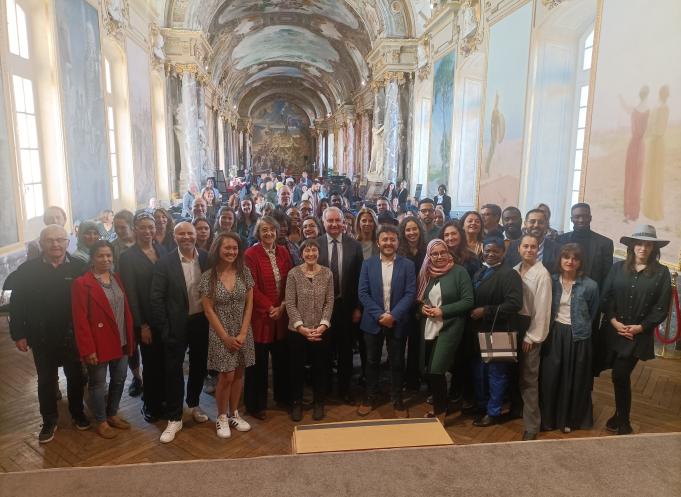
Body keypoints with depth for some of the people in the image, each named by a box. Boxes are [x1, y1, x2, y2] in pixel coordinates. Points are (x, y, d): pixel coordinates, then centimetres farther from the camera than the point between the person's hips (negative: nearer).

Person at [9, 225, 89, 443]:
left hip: (74, 336, 0)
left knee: (76, 377, 15)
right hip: (42, 338, 1)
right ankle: (49, 421, 31)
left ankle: (77, 413, 36)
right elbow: (16, 305, -2)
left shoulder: (79, 268, -8)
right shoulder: (27, 270, -5)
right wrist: (19, 334, -4)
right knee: (46, 380, 15)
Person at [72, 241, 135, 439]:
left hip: (121, 341, 6)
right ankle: (101, 422, 26)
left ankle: (112, 414, 35)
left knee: (119, 380, 16)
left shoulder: (116, 279, 8)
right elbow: (80, 319, -15)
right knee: (98, 384, 10)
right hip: (99, 344, -6)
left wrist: (130, 338, 7)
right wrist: (88, 349, -17)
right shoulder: (82, 283, -12)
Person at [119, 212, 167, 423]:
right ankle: (150, 405, 27)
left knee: (165, 361, 11)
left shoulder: (162, 250, 4)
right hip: (147, 320, -3)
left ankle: (164, 399, 31)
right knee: (151, 363, 8)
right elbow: (131, 293, -10)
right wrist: (142, 325, -11)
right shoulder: (128, 256, -8)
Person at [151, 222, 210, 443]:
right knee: (174, 370, 5)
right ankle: (174, 418, 18)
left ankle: (194, 404, 40)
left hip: (202, 322, 3)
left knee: (199, 366, 17)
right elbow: (157, 297, -8)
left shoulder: (207, 259, -2)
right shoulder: (165, 262, -9)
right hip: (177, 324, -3)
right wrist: (163, 327, -10)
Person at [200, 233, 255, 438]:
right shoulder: (208, 276, -8)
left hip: (243, 332, 3)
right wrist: (226, 337, -11)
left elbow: (249, 305, 0)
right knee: (226, 376, -1)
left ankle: (234, 414, 28)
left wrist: (242, 333, -8)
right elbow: (209, 310, -8)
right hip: (220, 334, -3)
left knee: (238, 375, 10)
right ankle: (222, 418, 19)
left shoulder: (244, 272, -2)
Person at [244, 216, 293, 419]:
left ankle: (282, 396, 34)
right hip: (261, 315, -5)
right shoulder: (251, 254, -9)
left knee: (282, 357, 14)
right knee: (259, 362, 6)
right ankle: (256, 404, 22)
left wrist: (283, 305, -5)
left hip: (281, 313, 5)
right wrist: (269, 308, -13)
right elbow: (252, 287, -13)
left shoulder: (283, 252, 7)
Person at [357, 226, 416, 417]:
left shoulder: (407, 265, -1)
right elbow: (362, 293, -4)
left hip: (397, 322, -1)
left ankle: (397, 400, 25)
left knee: (397, 362, 9)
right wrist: (379, 315, -14)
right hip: (373, 321, 1)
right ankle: (370, 398, 28)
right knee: (372, 361, 12)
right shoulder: (368, 263, 1)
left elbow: (410, 293, -7)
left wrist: (393, 315, -18)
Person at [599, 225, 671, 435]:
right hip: (613, 331, 2)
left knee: (620, 376, -7)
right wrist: (614, 321, -9)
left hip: (639, 335, -2)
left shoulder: (661, 273, -1)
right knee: (621, 376, 11)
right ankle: (621, 415, 30)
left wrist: (640, 327, -10)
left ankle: (623, 421, 13)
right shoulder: (618, 268, 4)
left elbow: (661, 307, -3)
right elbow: (605, 297, 2)